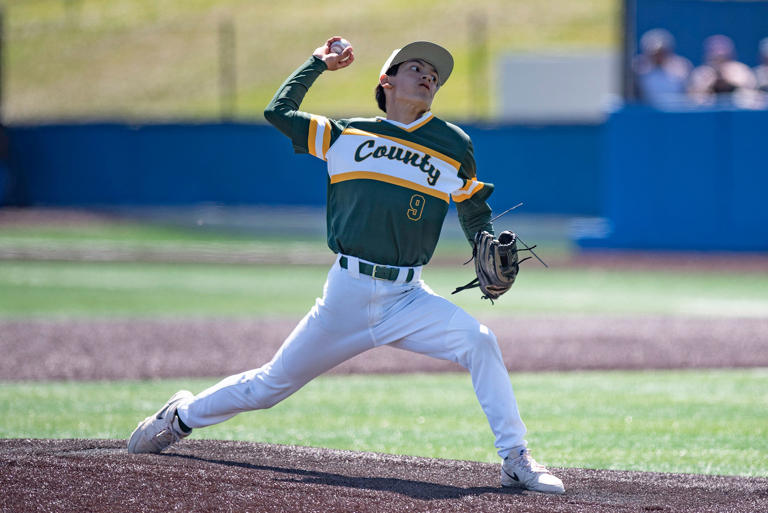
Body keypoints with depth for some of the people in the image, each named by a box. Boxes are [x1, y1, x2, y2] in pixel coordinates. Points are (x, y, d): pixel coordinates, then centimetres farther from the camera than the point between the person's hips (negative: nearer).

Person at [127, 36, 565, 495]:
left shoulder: (453, 145, 9)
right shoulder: (346, 136, 8)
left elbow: (477, 216, 16)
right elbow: (278, 111, 8)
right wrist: (319, 63, 18)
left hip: (406, 299, 0)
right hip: (346, 295, 0)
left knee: (478, 340, -25)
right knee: (272, 385, 7)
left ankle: (515, 460, -19)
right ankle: (182, 415, 33)